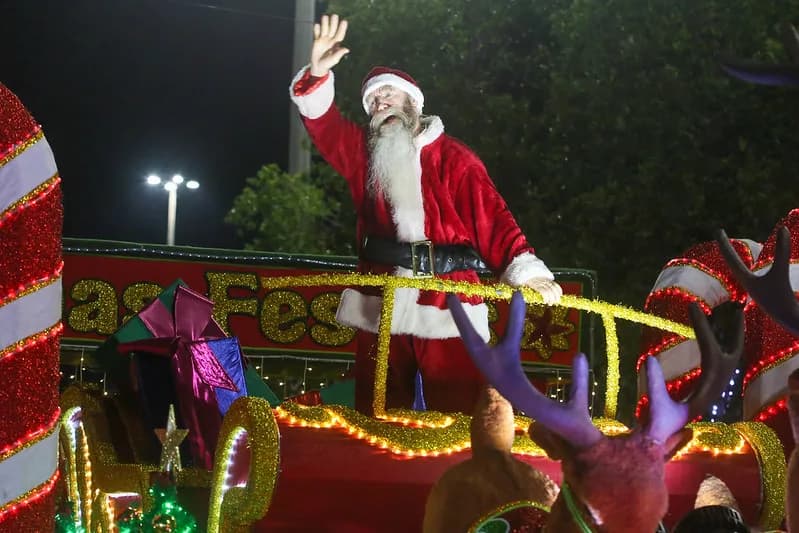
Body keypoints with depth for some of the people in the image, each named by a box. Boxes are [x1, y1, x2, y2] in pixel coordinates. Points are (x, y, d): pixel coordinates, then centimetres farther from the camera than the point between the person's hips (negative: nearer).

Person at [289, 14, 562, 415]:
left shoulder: (454, 158, 3)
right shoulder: (363, 152, 14)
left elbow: (492, 219, -5)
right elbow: (323, 123, 0)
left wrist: (528, 272, -19)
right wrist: (317, 76, -20)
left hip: (448, 307, -3)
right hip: (381, 306, 3)